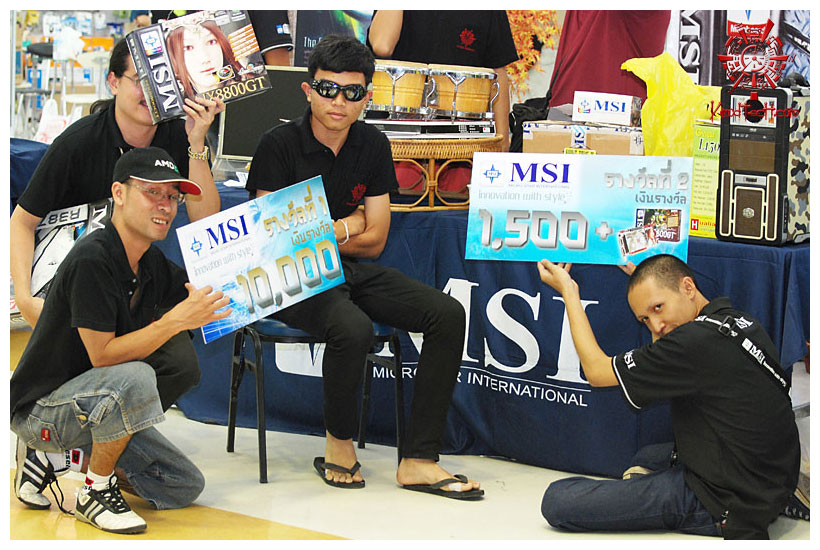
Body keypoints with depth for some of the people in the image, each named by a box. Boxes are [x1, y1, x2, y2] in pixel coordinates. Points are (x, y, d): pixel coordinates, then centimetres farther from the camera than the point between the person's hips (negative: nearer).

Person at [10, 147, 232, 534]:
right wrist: (175, 321, -33)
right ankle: (95, 492, -13)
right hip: (38, 409, -9)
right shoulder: (92, 260, -24)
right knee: (135, 378, -37)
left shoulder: (152, 263, 3)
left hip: (95, 403, 9)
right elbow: (102, 355, -26)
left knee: (186, 487, 8)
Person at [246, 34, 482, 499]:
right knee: (353, 330, -36)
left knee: (448, 314, -13)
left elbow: (374, 242, 6)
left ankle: (419, 461, -12)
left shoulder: (373, 146, 4)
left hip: (351, 270, 6)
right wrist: (345, 227, -5)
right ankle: (339, 443, -7)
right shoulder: (279, 145, -11)